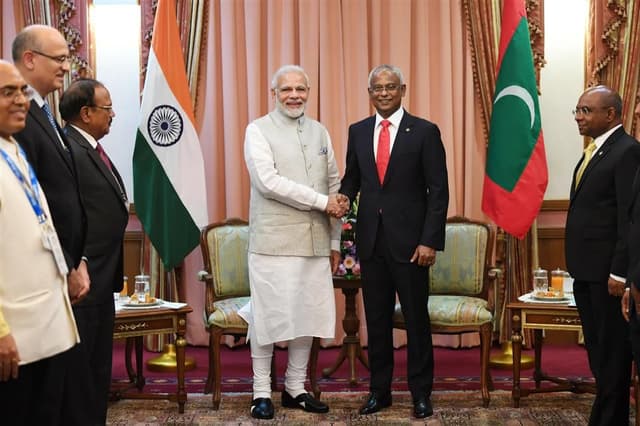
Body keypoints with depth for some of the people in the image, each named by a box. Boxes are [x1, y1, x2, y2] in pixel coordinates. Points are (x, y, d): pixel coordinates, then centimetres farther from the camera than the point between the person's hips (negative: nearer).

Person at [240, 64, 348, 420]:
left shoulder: (320, 133, 14)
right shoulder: (258, 131, -1)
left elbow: (335, 187, 16)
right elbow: (268, 181, -14)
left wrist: (335, 241, 13)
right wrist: (321, 201, -14)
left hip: (315, 242, 5)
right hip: (274, 241, -5)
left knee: (308, 314, 8)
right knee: (268, 316, -1)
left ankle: (295, 388, 21)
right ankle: (262, 393, 11)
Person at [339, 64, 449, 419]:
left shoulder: (425, 132, -3)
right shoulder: (358, 132, 9)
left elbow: (438, 191, -6)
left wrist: (430, 241, -12)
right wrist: (342, 198, -9)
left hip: (409, 241, -4)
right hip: (371, 239, 4)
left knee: (416, 318, 5)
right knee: (376, 319, 11)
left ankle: (421, 392, 17)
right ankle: (379, 389, 23)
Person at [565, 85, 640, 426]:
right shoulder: (594, 151, 16)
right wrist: (578, 266, 14)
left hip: (607, 272, -9)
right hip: (586, 270, 9)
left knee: (612, 351, 0)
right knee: (596, 348, 15)